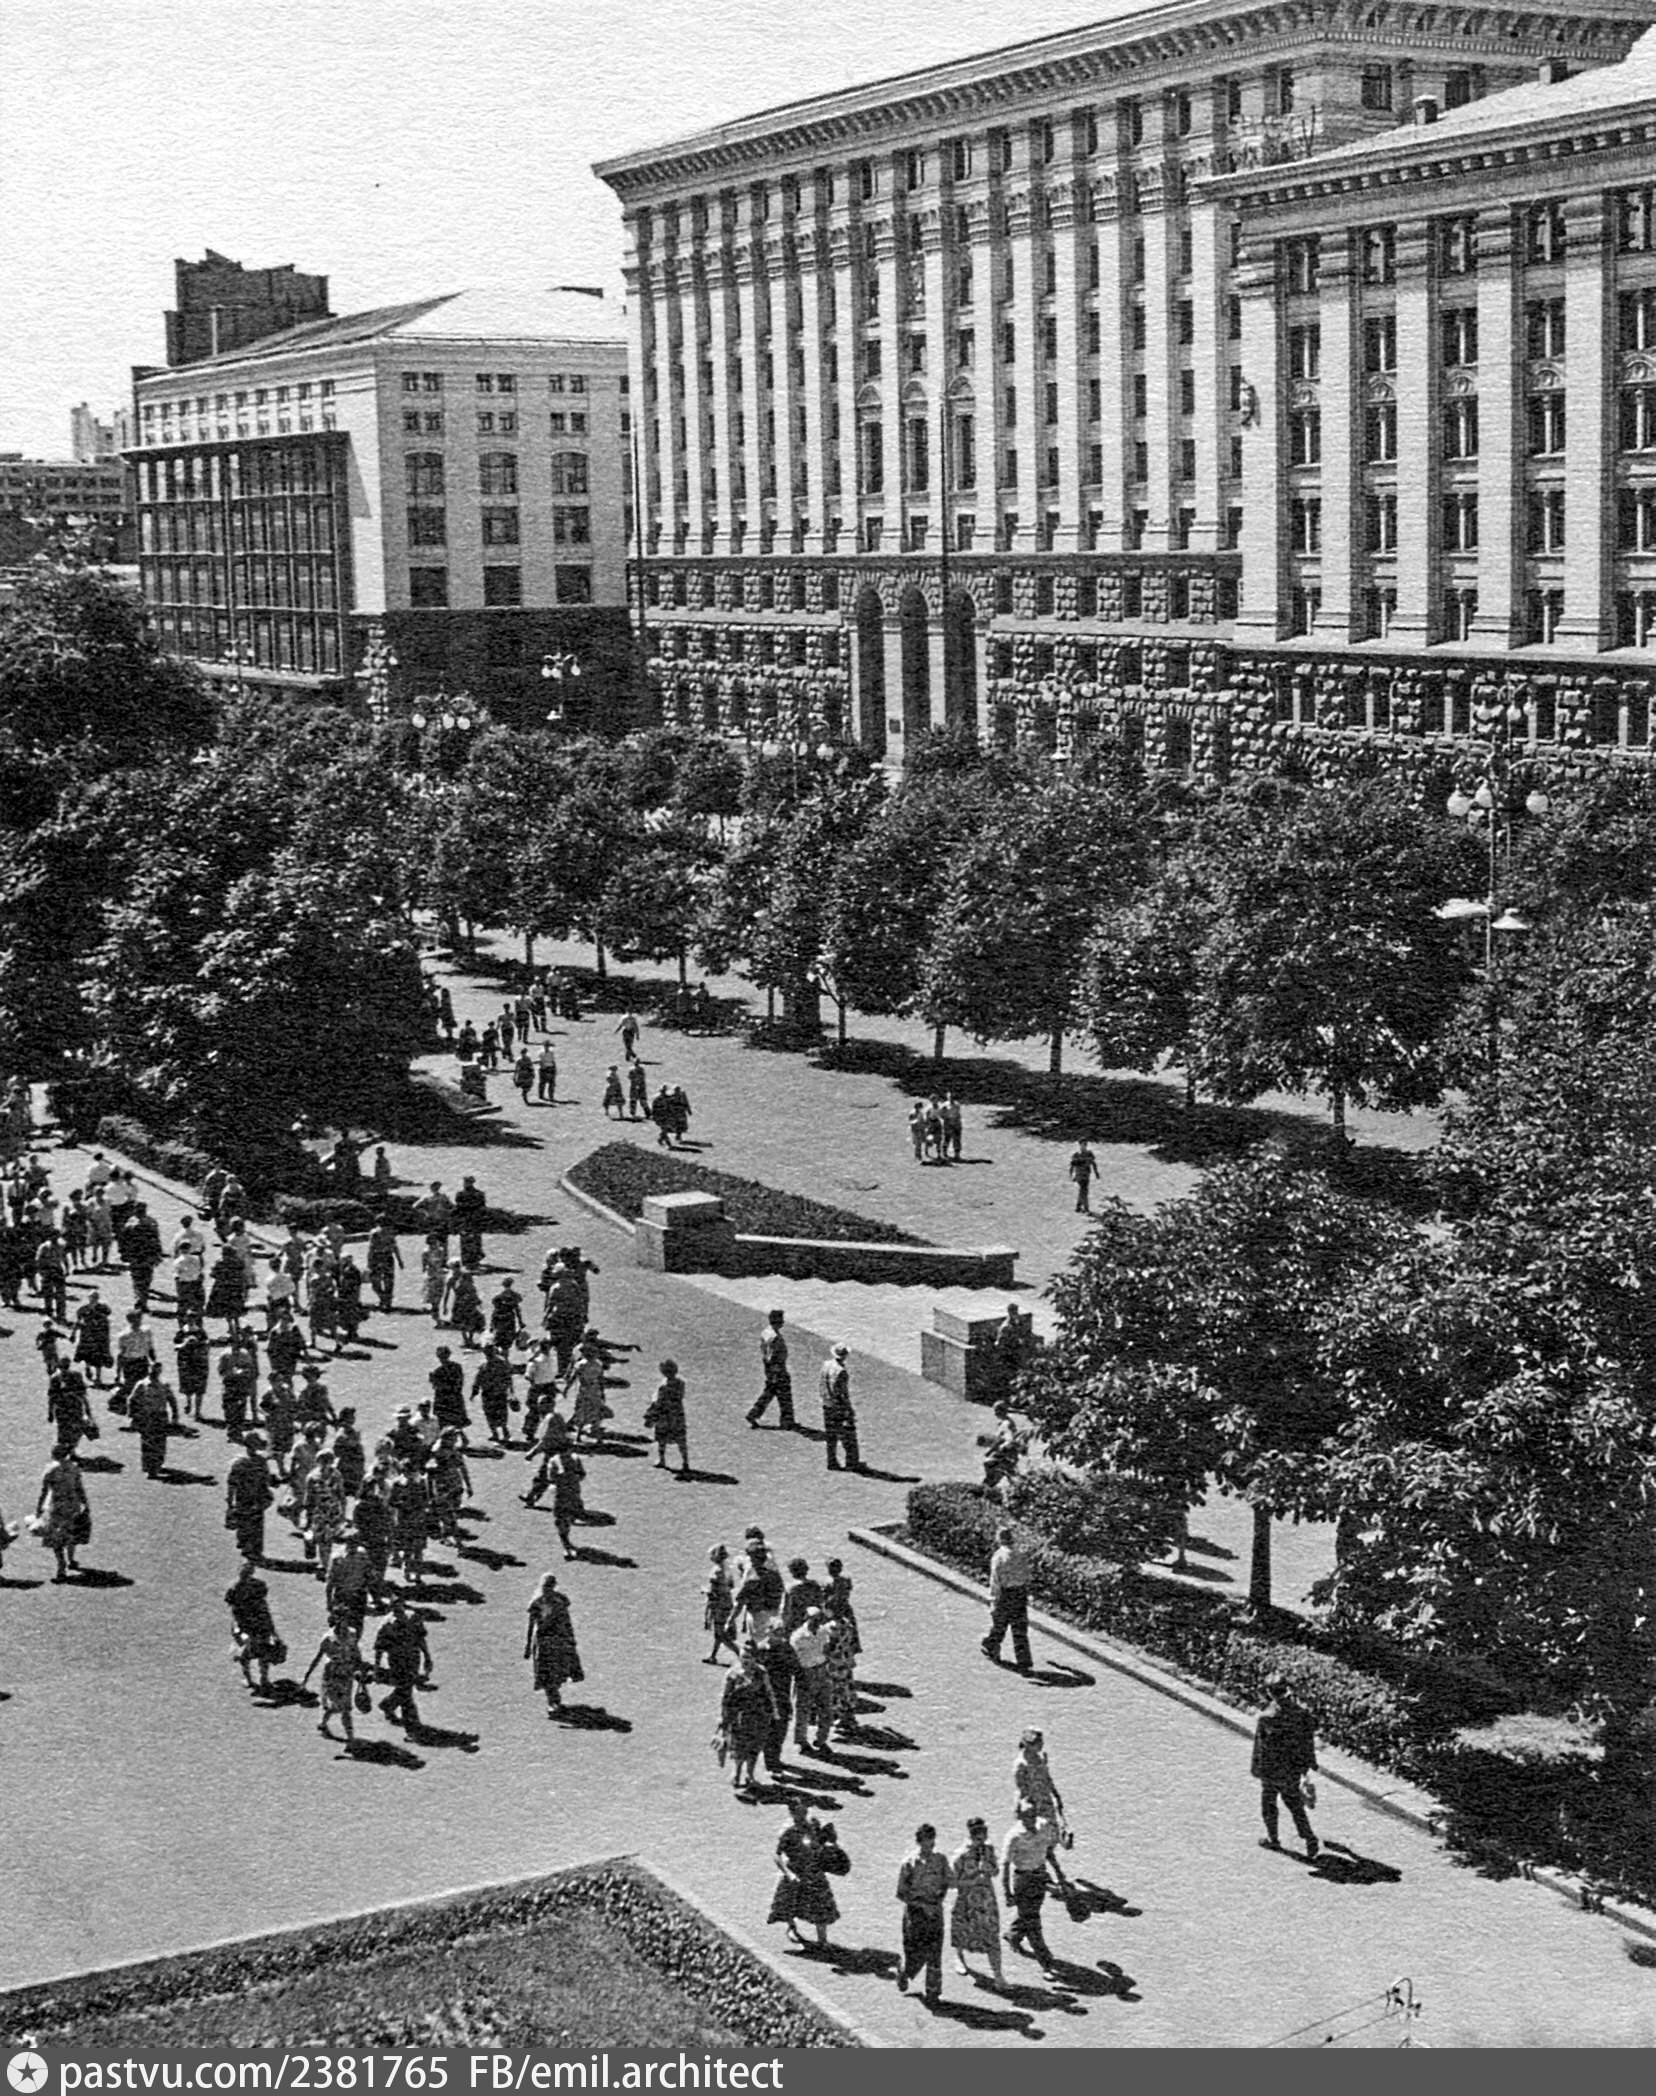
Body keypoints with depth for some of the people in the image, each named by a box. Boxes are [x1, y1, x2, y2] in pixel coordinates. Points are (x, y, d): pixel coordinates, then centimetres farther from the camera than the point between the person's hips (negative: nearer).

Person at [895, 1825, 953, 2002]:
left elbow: (948, 1882, 13)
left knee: (934, 1954, 0)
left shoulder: (941, 1861, 1)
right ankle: (903, 1970, 33)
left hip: (935, 1912, 3)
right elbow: (901, 1893, -7)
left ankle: (933, 1992, 10)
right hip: (915, 1912, -3)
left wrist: (940, 1899, -4)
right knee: (914, 1953, 0)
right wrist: (922, 1904, -15)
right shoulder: (909, 1863, -9)